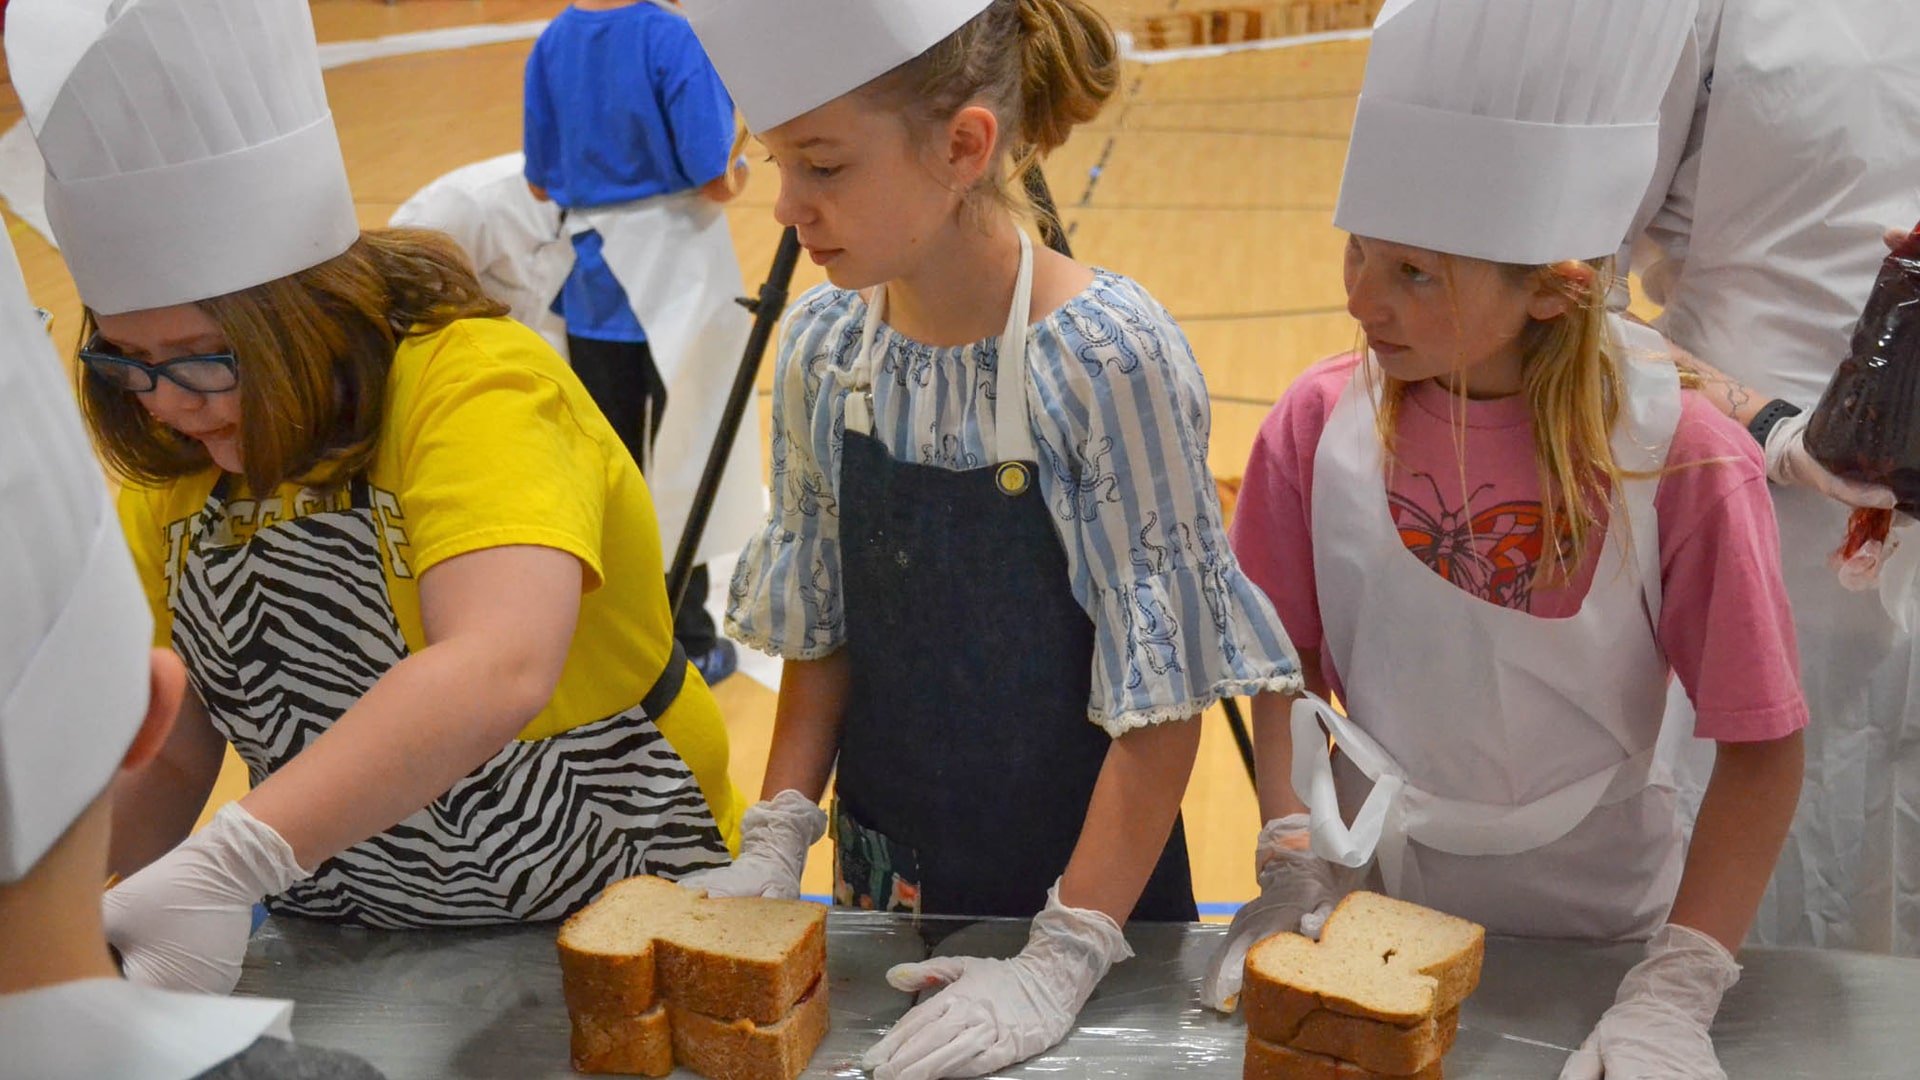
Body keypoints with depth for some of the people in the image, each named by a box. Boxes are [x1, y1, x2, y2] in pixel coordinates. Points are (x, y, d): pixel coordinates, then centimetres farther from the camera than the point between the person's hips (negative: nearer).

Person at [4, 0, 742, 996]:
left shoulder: (473, 384, -20)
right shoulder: (179, 465, 3)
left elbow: (501, 670, -37)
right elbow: (163, 757, 5)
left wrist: (225, 865, -43)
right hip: (341, 954, 5)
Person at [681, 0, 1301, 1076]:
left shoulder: (1108, 357, -23)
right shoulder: (825, 345, -7)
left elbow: (1164, 691, -19)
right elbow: (822, 627, 4)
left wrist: (1063, 960, -20)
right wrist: (775, 844, -4)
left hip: (1083, 882, -4)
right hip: (884, 876, 5)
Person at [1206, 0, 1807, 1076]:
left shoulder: (1683, 460, -21)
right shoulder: (1320, 423, -14)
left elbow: (1761, 748, -15)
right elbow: (1288, 658, -2)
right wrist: (1294, 861, -11)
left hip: (1596, 921, -2)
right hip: (1375, 899, 2)